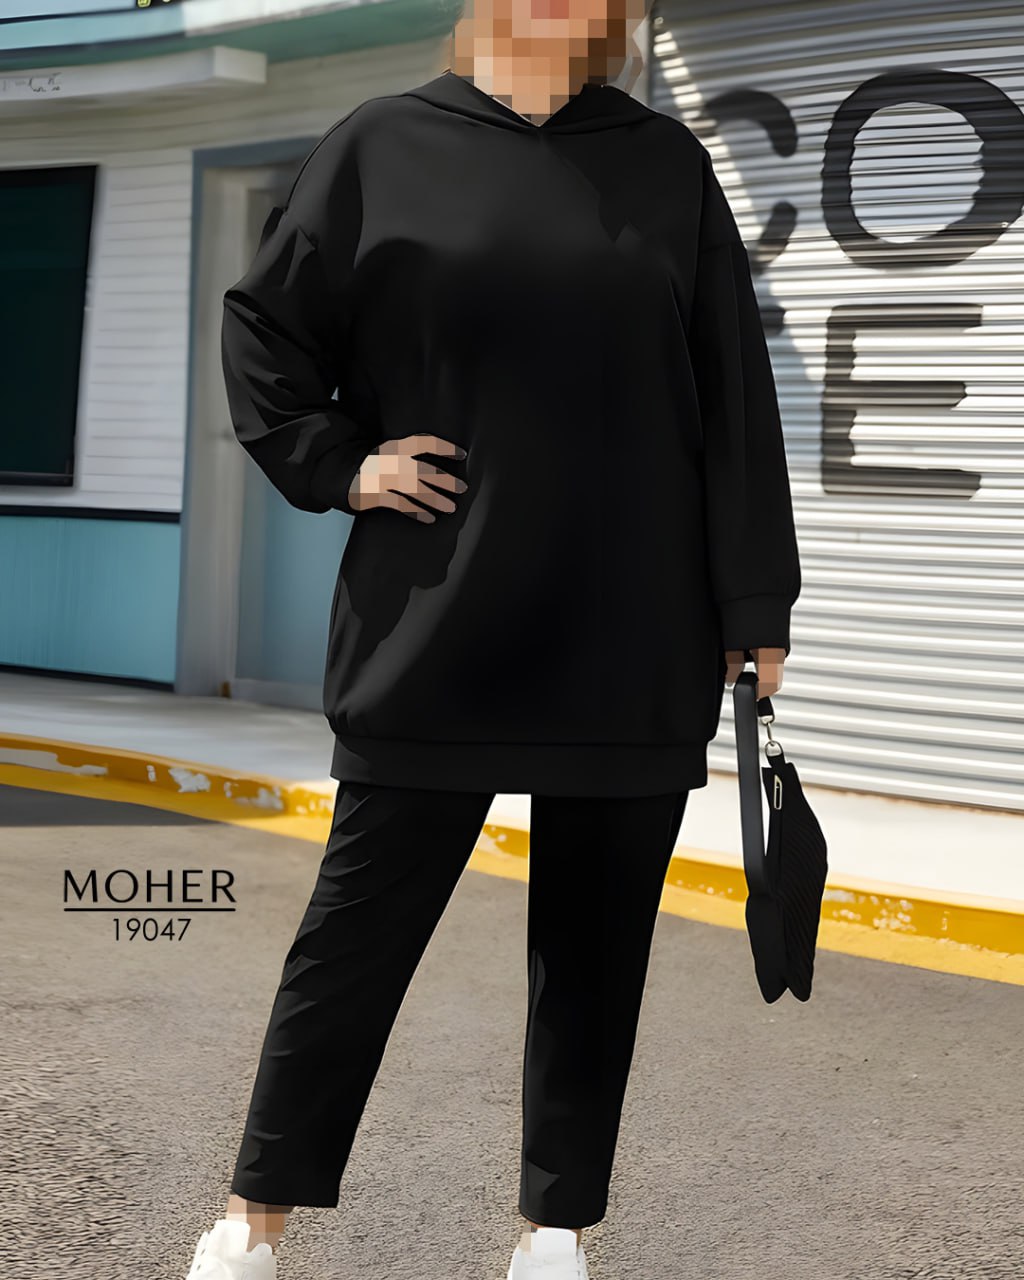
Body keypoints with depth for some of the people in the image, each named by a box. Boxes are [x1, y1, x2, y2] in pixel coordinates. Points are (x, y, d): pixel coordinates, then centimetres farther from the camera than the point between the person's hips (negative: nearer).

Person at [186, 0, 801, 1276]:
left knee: (595, 941, 8)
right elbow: (262, 327, 12)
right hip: (436, 634, -1)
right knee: (361, 924, 4)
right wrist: (335, 465, -1)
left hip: (633, 644, 2)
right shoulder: (383, 145, 4)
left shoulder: (667, 164, 6)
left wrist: (756, 606, 2)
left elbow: (736, 399, 5)